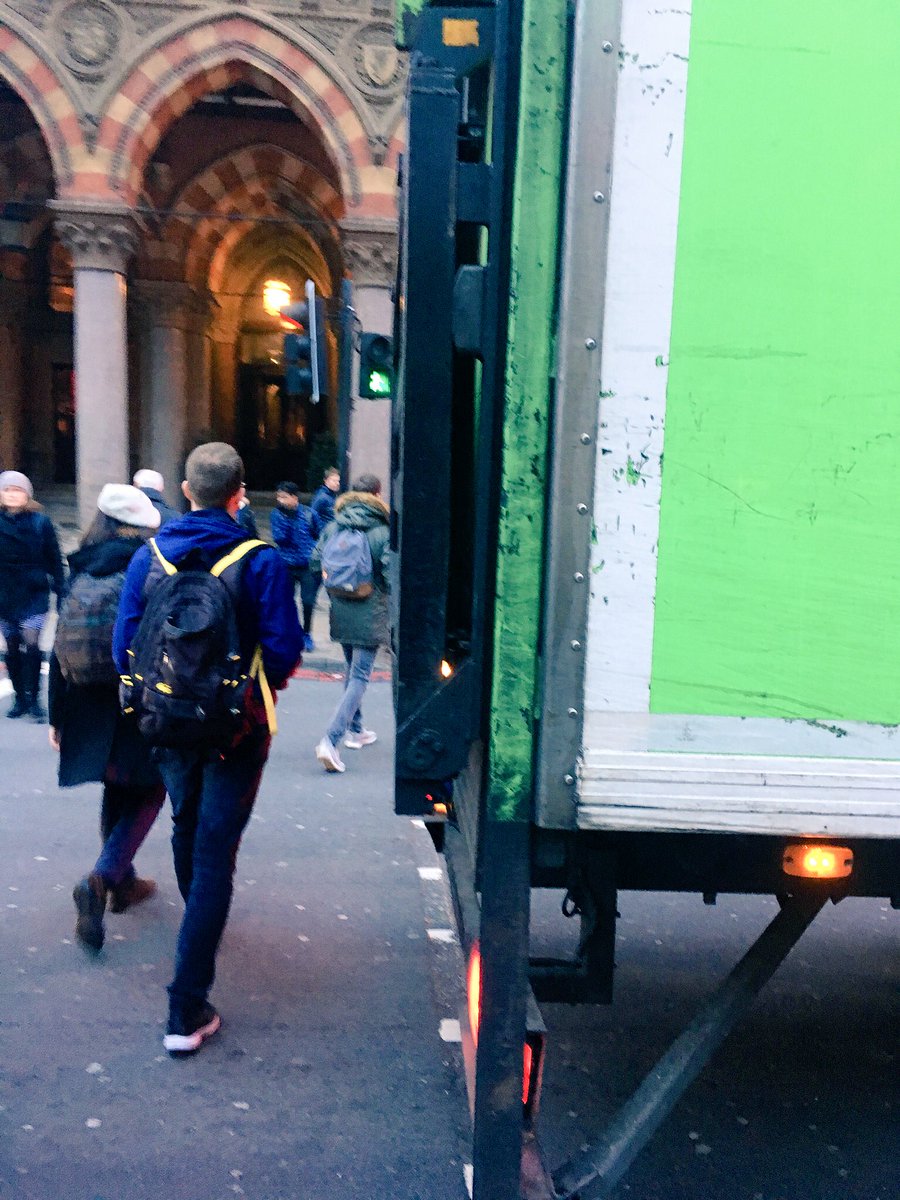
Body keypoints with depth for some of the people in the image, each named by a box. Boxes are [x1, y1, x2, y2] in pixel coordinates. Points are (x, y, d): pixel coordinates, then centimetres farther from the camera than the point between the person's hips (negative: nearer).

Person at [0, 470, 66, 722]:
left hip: (35, 595, -2)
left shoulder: (40, 522, -1)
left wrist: (61, 594, -1)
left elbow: (55, 561, 2)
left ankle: (33, 698, -2)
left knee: (31, 644, -13)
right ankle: (20, 698, 21)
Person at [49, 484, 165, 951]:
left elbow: (60, 649, 4)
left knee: (116, 791, 22)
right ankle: (101, 879, -9)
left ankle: (122, 882, 35)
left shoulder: (80, 574, 1)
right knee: (146, 794, 9)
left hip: (90, 710, 5)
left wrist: (57, 716, 12)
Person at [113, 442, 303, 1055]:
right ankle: (188, 1008, 1)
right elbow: (285, 650, -15)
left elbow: (125, 644, -3)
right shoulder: (261, 561, -14)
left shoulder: (150, 556, -4)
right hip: (237, 728, -4)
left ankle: (201, 927, 53)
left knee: (187, 831, 26)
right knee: (215, 854, 1)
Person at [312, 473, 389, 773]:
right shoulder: (382, 533, -12)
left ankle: (355, 730, 34)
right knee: (360, 676, -2)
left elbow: (317, 563, 7)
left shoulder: (332, 528, 3)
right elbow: (391, 574, -16)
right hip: (370, 616, -6)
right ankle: (330, 741, -13)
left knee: (352, 669, 23)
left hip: (341, 613, 6)